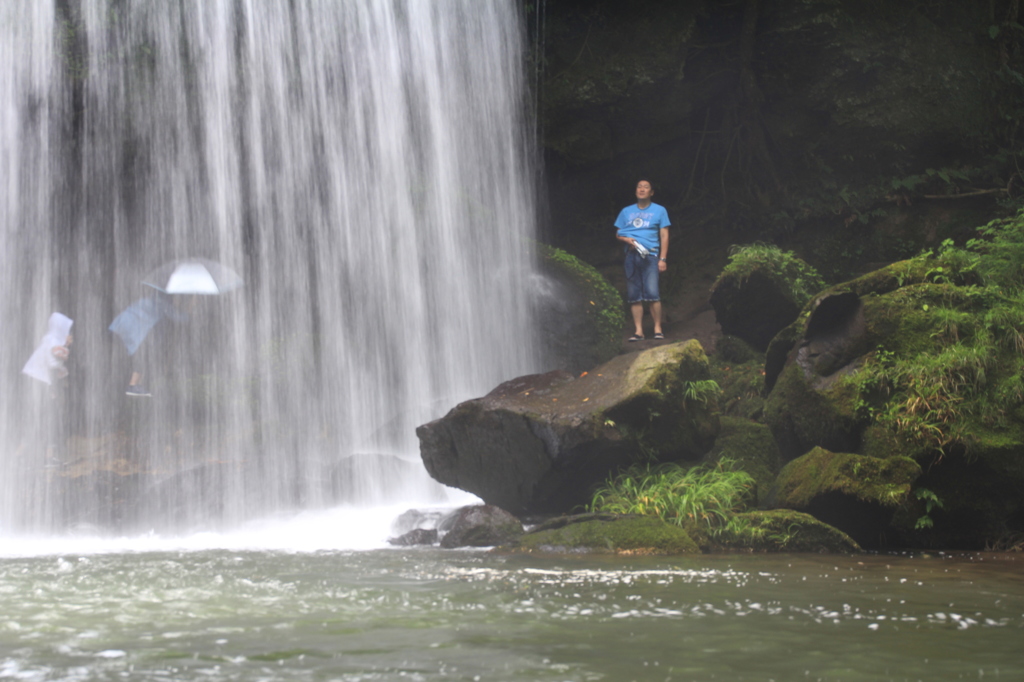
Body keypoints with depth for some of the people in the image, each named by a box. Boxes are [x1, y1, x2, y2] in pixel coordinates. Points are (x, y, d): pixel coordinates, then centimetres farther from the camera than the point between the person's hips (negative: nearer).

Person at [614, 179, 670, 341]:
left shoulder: (659, 210, 9)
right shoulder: (626, 212, 17)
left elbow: (664, 236, 5)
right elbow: (618, 234, 17)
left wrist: (663, 259, -4)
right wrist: (626, 239, -6)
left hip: (650, 255, -3)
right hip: (631, 256, 3)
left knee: (652, 293, -15)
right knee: (634, 296, 0)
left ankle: (657, 329, -6)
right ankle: (638, 331, 4)